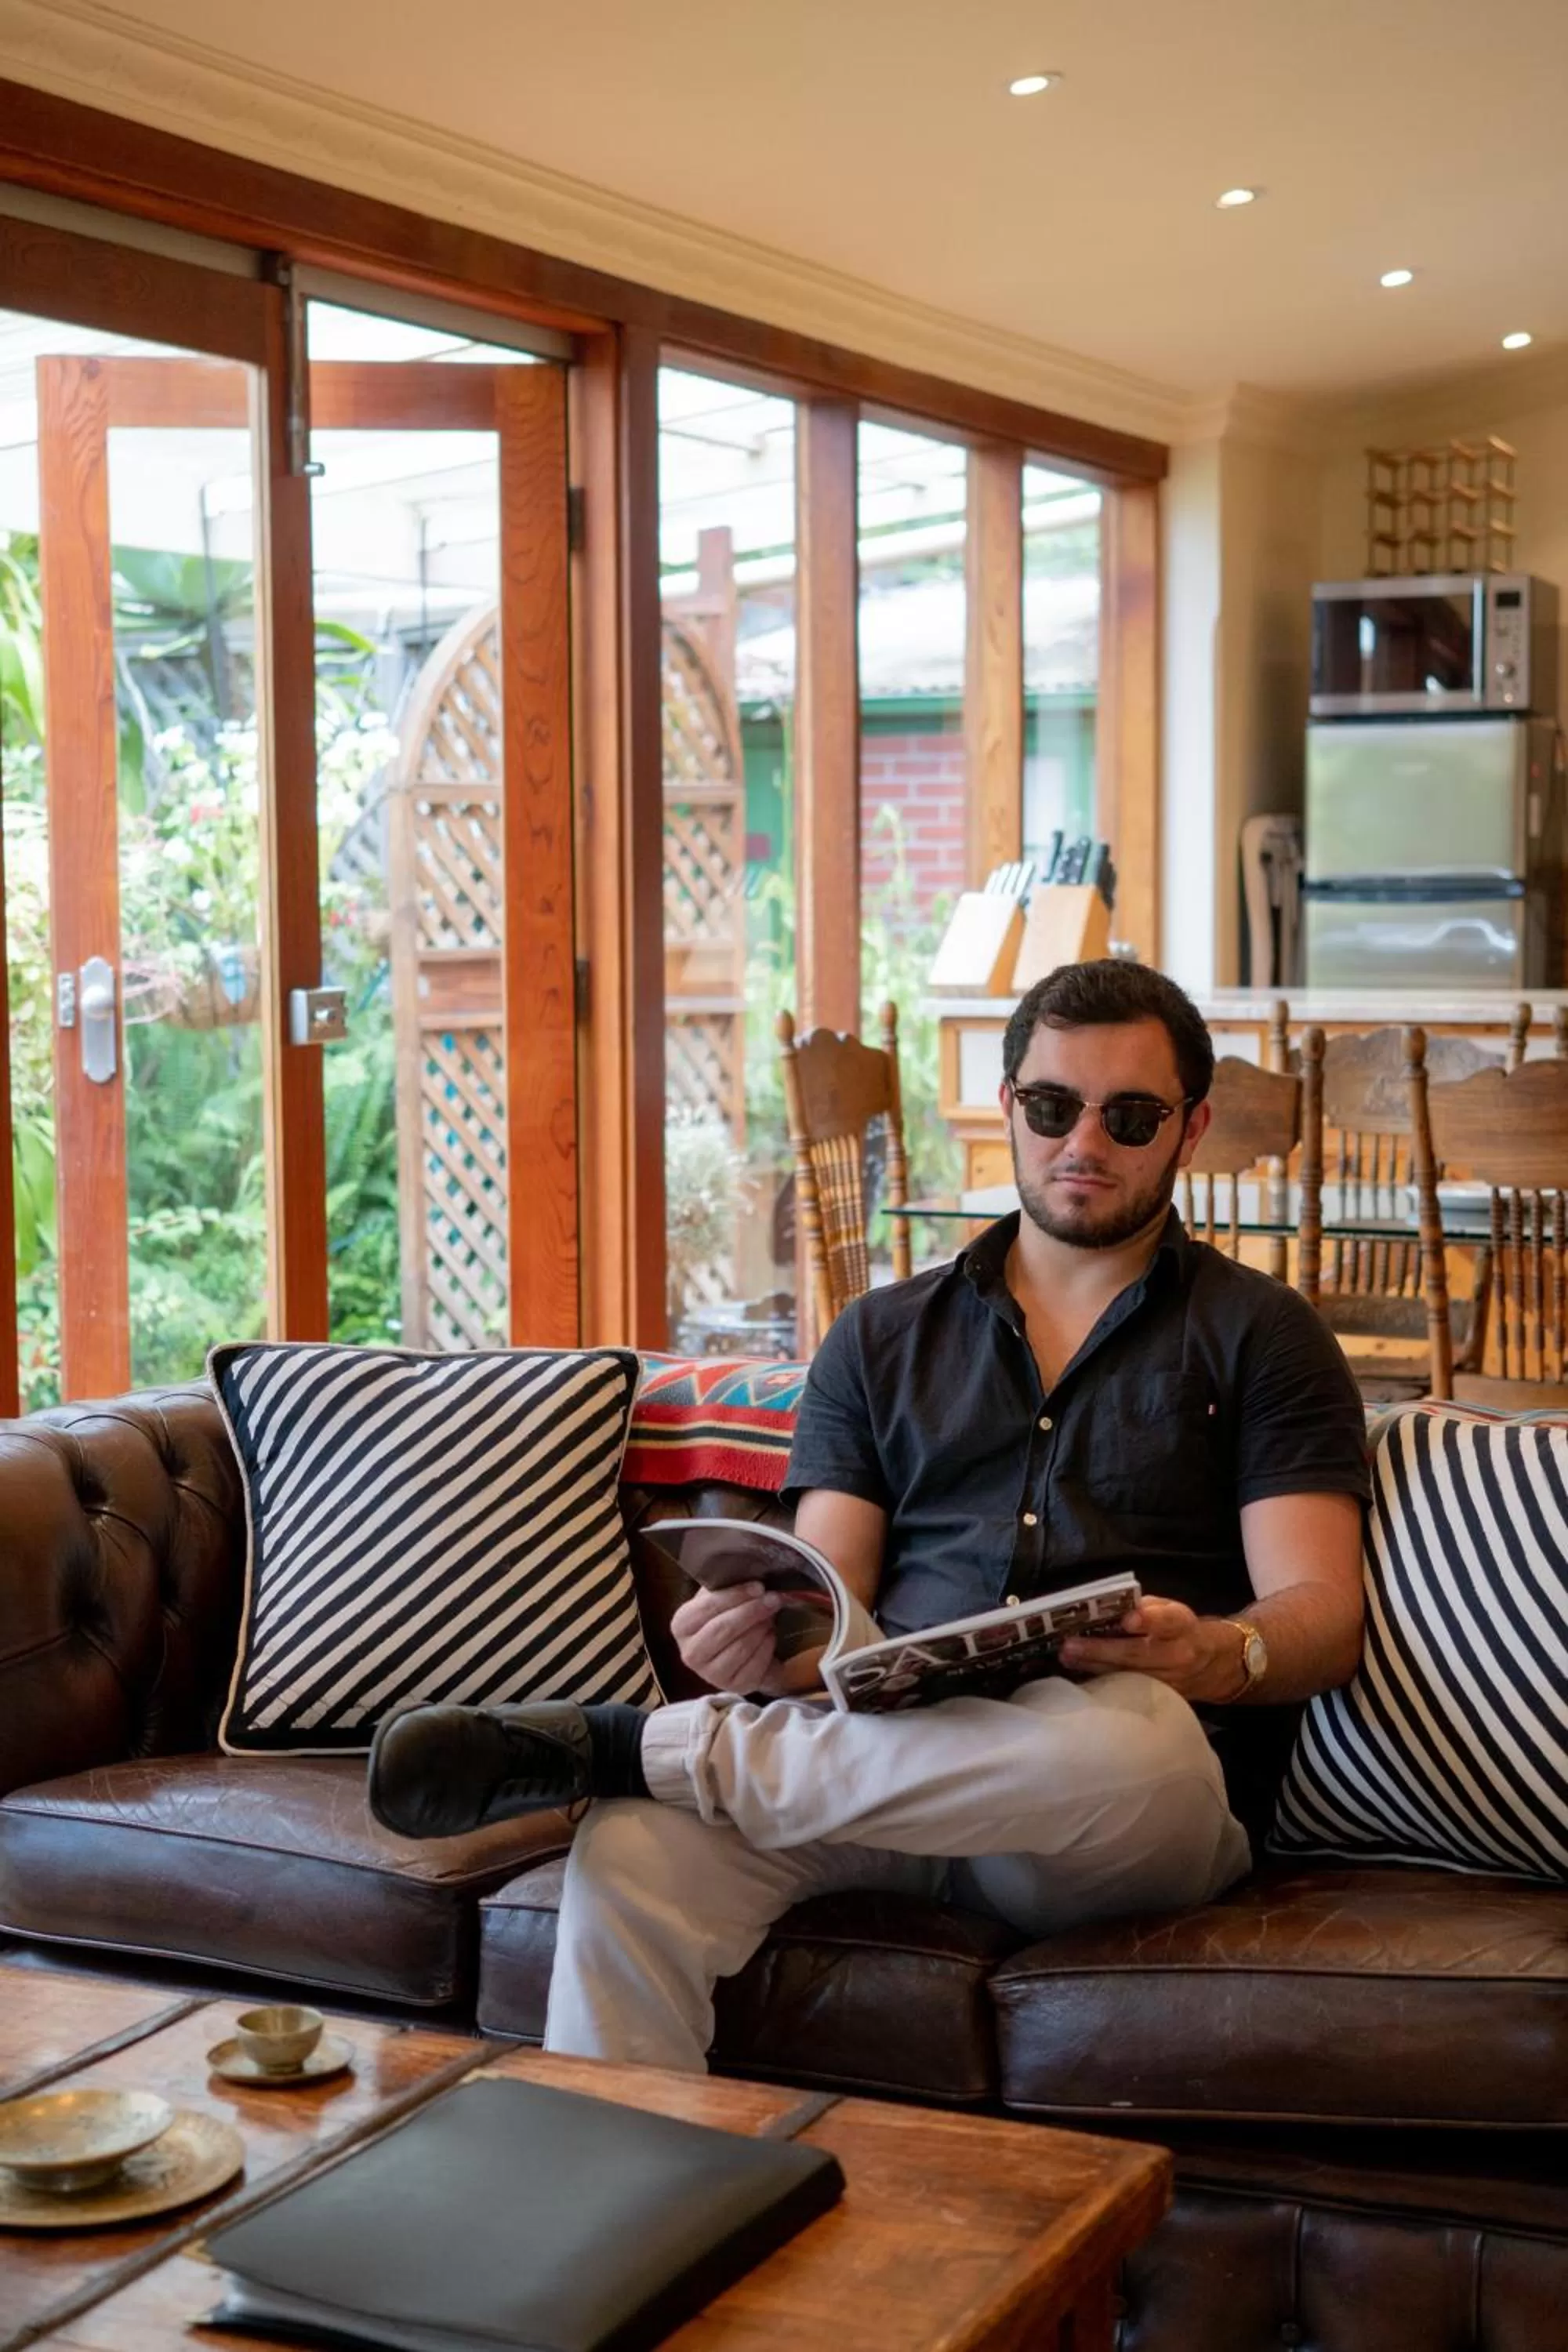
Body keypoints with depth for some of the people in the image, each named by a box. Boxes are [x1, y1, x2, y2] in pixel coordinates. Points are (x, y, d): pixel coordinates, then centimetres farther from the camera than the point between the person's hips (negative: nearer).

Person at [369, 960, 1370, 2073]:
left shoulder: (1260, 1335, 14)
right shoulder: (880, 1338, 22)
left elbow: (1323, 1616, 3)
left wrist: (1224, 1654, -22)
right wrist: (762, 1643, -13)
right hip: (887, 1749, 1)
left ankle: (618, 1742, -27)